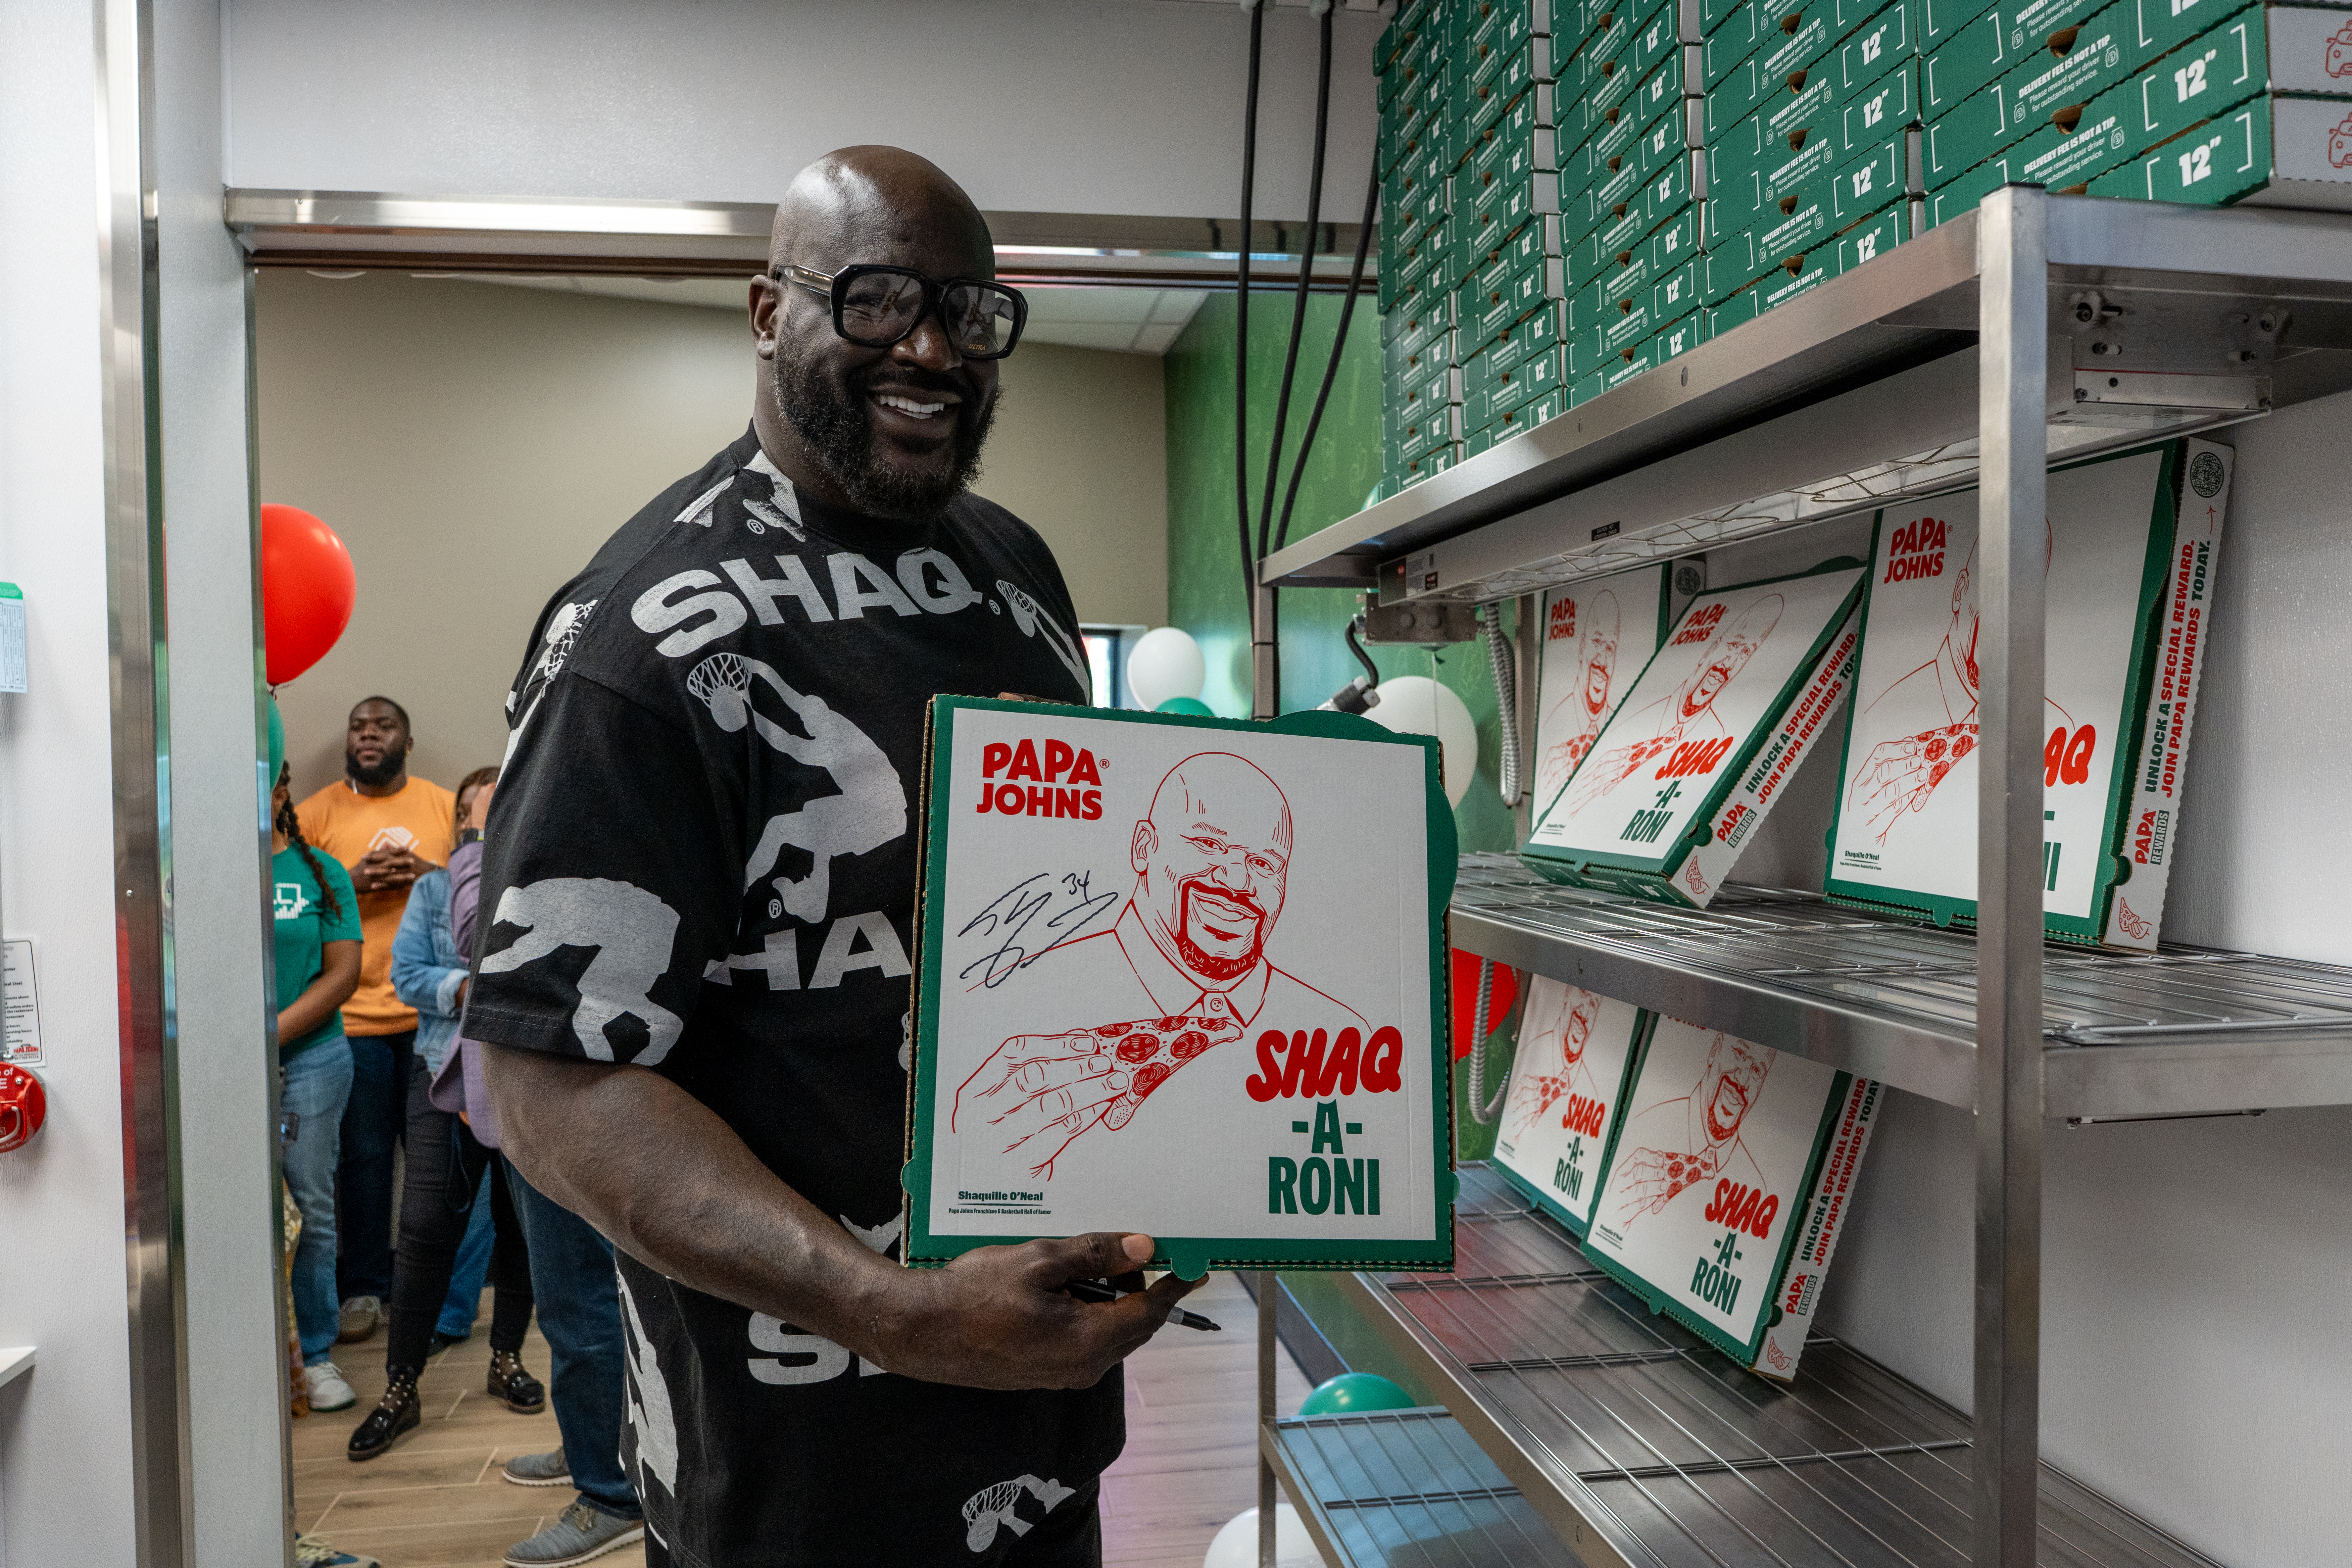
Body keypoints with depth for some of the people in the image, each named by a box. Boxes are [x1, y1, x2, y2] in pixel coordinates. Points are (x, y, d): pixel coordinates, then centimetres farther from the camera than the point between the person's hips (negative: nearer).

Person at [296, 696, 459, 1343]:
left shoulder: (447, 806, 9)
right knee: (363, 1155, 4)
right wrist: (353, 881, -14)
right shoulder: (315, 813, 5)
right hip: (353, 1015, -1)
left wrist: (429, 876, -10)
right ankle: (364, 1287, 18)